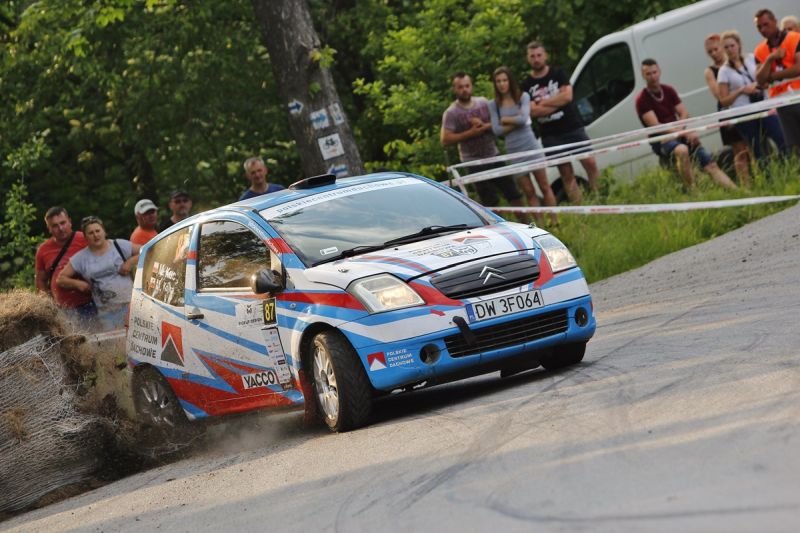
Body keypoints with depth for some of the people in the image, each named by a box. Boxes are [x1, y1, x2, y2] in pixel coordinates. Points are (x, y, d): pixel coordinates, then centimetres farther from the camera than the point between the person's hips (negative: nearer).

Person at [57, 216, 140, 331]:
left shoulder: (119, 245, 6)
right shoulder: (80, 258, 9)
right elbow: (60, 279, 11)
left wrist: (131, 262, -7)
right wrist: (78, 284, -5)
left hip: (129, 304, -2)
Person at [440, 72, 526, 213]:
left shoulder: (483, 103, 4)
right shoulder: (451, 113, -9)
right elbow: (445, 140, -16)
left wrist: (485, 126, -15)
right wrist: (470, 133, -19)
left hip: (494, 156, 4)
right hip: (474, 162, -4)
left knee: (514, 194, 7)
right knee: (489, 201, -2)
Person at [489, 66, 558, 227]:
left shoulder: (523, 97, 1)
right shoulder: (494, 105, 3)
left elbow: (523, 118, -16)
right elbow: (497, 130, -7)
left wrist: (505, 120, -6)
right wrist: (516, 122, -12)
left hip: (531, 146, -1)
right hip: (514, 152, 1)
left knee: (545, 186, 0)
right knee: (529, 192, 3)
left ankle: (554, 221, 2)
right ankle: (540, 224, 5)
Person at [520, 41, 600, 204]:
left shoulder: (558, 74, 3)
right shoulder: (527, 85, 3)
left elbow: (567, 96, -11)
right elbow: (532, 111, -9)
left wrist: (543, 103, -11)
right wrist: (557, 103, -12)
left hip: (573, 128, 0)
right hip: (550, 134, 0)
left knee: (589, 162, -9)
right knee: (566, 173, 0)